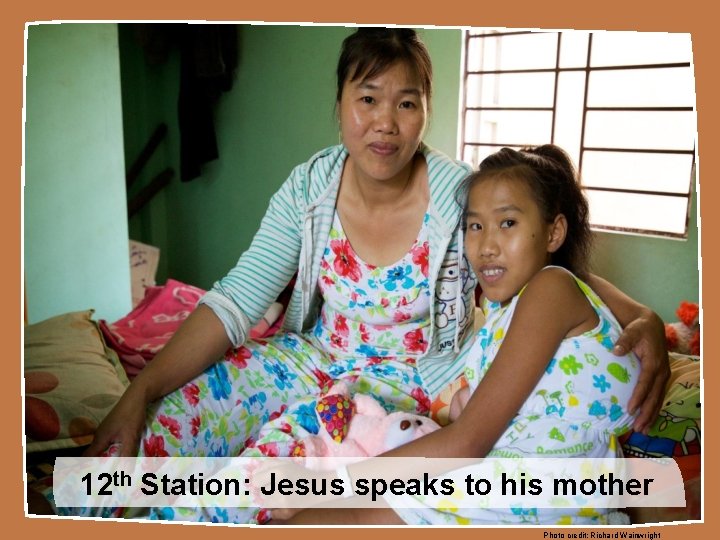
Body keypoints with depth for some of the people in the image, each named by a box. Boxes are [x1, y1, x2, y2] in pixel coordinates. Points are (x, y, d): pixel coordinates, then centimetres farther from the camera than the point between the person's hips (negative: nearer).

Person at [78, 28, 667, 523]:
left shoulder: (463, 195, -16)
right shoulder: (310, 186, -8)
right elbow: (236, 300, -11)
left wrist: (642, 318, -26)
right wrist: (140, 391, -19)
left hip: (418, 381, -2)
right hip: (315, 358, 3)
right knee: (164, 426, -16)